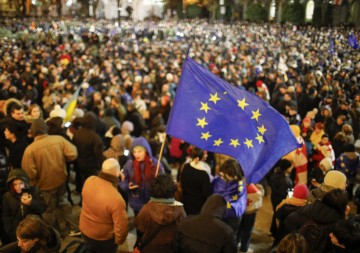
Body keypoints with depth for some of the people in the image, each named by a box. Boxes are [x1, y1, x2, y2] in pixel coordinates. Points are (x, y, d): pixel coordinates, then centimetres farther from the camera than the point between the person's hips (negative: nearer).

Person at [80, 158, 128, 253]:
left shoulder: (89, 180, -20)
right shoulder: (116, 199, -38)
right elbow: (121, 227, -27)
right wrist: (119, 240, -7)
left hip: (84, 230, 5)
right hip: (103, 238, -5)